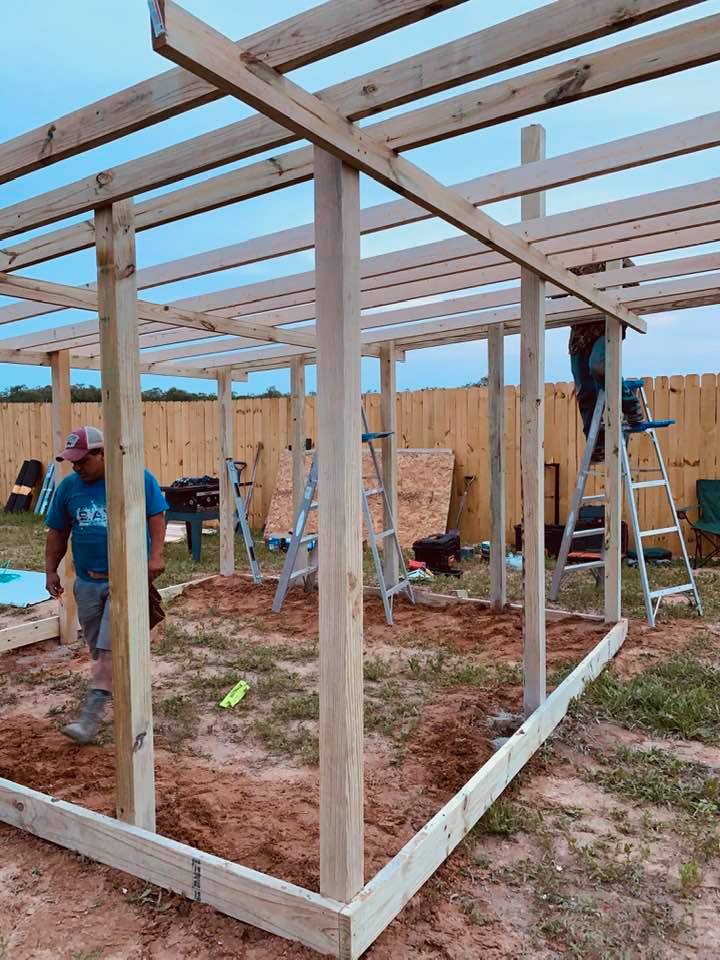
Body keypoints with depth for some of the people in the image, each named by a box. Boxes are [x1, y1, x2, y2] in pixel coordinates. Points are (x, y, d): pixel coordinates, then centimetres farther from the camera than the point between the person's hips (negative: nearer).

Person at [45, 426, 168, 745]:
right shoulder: (68, 487, 3)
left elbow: (157, 517, -6)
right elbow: (57, 532, 11)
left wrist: (156, 556, -16)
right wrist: (50, 570, 6)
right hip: (87, 581, 5)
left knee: (110, 648, -10)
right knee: (98, 648, 16)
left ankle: (92, 715, -7)